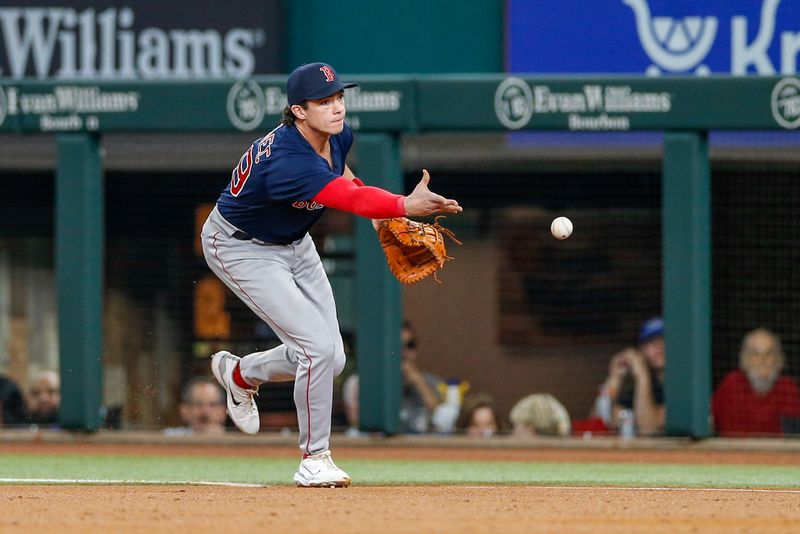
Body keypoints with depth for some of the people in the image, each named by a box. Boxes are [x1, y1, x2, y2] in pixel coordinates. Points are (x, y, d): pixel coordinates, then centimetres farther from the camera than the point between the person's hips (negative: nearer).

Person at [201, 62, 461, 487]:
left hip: (293, 244, 8)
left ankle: (240, 373, 35)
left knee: (330, 360, 7)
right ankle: (314, 459, -3)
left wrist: (379, 215, 1)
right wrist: (406, 205, -65)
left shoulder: (337, 136, -12)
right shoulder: (287, 161, -39)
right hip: (241, 249, -8)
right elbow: (352, 200, -50)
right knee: (318, 345, -19)